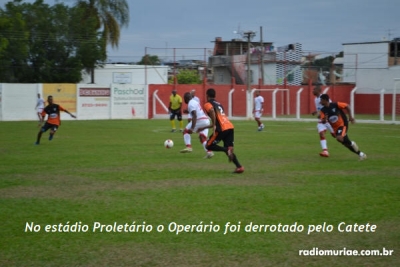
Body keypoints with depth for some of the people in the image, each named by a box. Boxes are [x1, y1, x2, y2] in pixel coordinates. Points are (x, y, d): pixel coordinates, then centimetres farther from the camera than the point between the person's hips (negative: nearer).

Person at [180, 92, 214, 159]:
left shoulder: (191, 104, -10)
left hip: (200, 120, -9)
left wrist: (192, 128, -25)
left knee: (186, 131, 7)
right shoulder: (194, 101, 20)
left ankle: (188, 147, -7)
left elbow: (194, 116, -21)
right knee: (202, 138, 10)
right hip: (206, 120, 9)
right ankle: (209, 151, -7)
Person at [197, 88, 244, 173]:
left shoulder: (208, 104, 6)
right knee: (229, 149, 11)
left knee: (209, 145, 7)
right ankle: (239, 167, -9)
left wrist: (214, 126, -17)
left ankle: (227, 150, -18)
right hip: (230, 127, 7)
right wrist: (204, 128, 44)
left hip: (222, 129, -7)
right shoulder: (219, 104, 29)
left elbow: (212, 111, -20)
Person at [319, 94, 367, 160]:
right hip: (335, 128, 6)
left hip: (343, 124, -6)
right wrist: (324, 119, -33)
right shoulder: (323, 110, -5)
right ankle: (361, 154, 23)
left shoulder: (335, 105, -17)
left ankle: (352, 143, -2)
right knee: (346, 143, 9)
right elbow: (323, 121, -10)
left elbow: (347, 106, -6)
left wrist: (350, 116, -10)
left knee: (339, 138, -31)